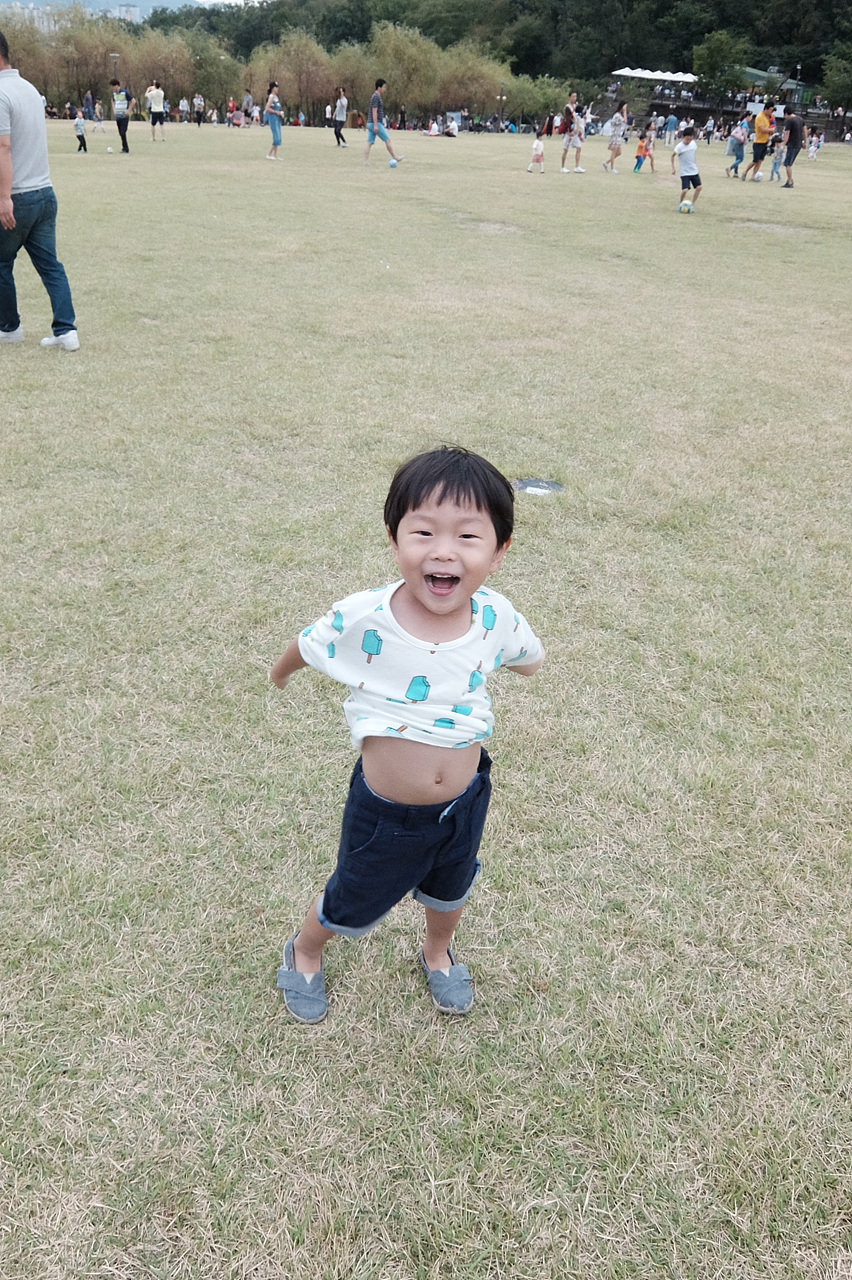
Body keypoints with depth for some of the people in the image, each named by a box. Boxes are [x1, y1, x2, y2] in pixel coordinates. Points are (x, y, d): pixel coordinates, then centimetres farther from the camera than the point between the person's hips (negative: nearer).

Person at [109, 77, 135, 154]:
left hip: (124, 116, -7)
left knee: (123, 133, -12)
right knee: (120, 133, 8)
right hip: (117, 116, 7)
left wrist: (128, 111, -13)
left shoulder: (125, 92, -12)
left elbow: (133, 101, -12)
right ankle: (124, 148, 18)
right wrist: (114, 109, 16)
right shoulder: (114, 93, 10)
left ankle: (126, 149, -6)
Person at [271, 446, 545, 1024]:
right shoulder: (363, 618, -29)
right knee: (352, 905, 22)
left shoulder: (496, 616, -21)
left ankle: (438, 954, 65)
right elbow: (306, 646, -2)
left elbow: (531, 659, 6)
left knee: (451, 892, 31)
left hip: (464, 800, 3)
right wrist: (281, 671, 12)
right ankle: (304, 951, 56)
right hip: (385, 810, -3)